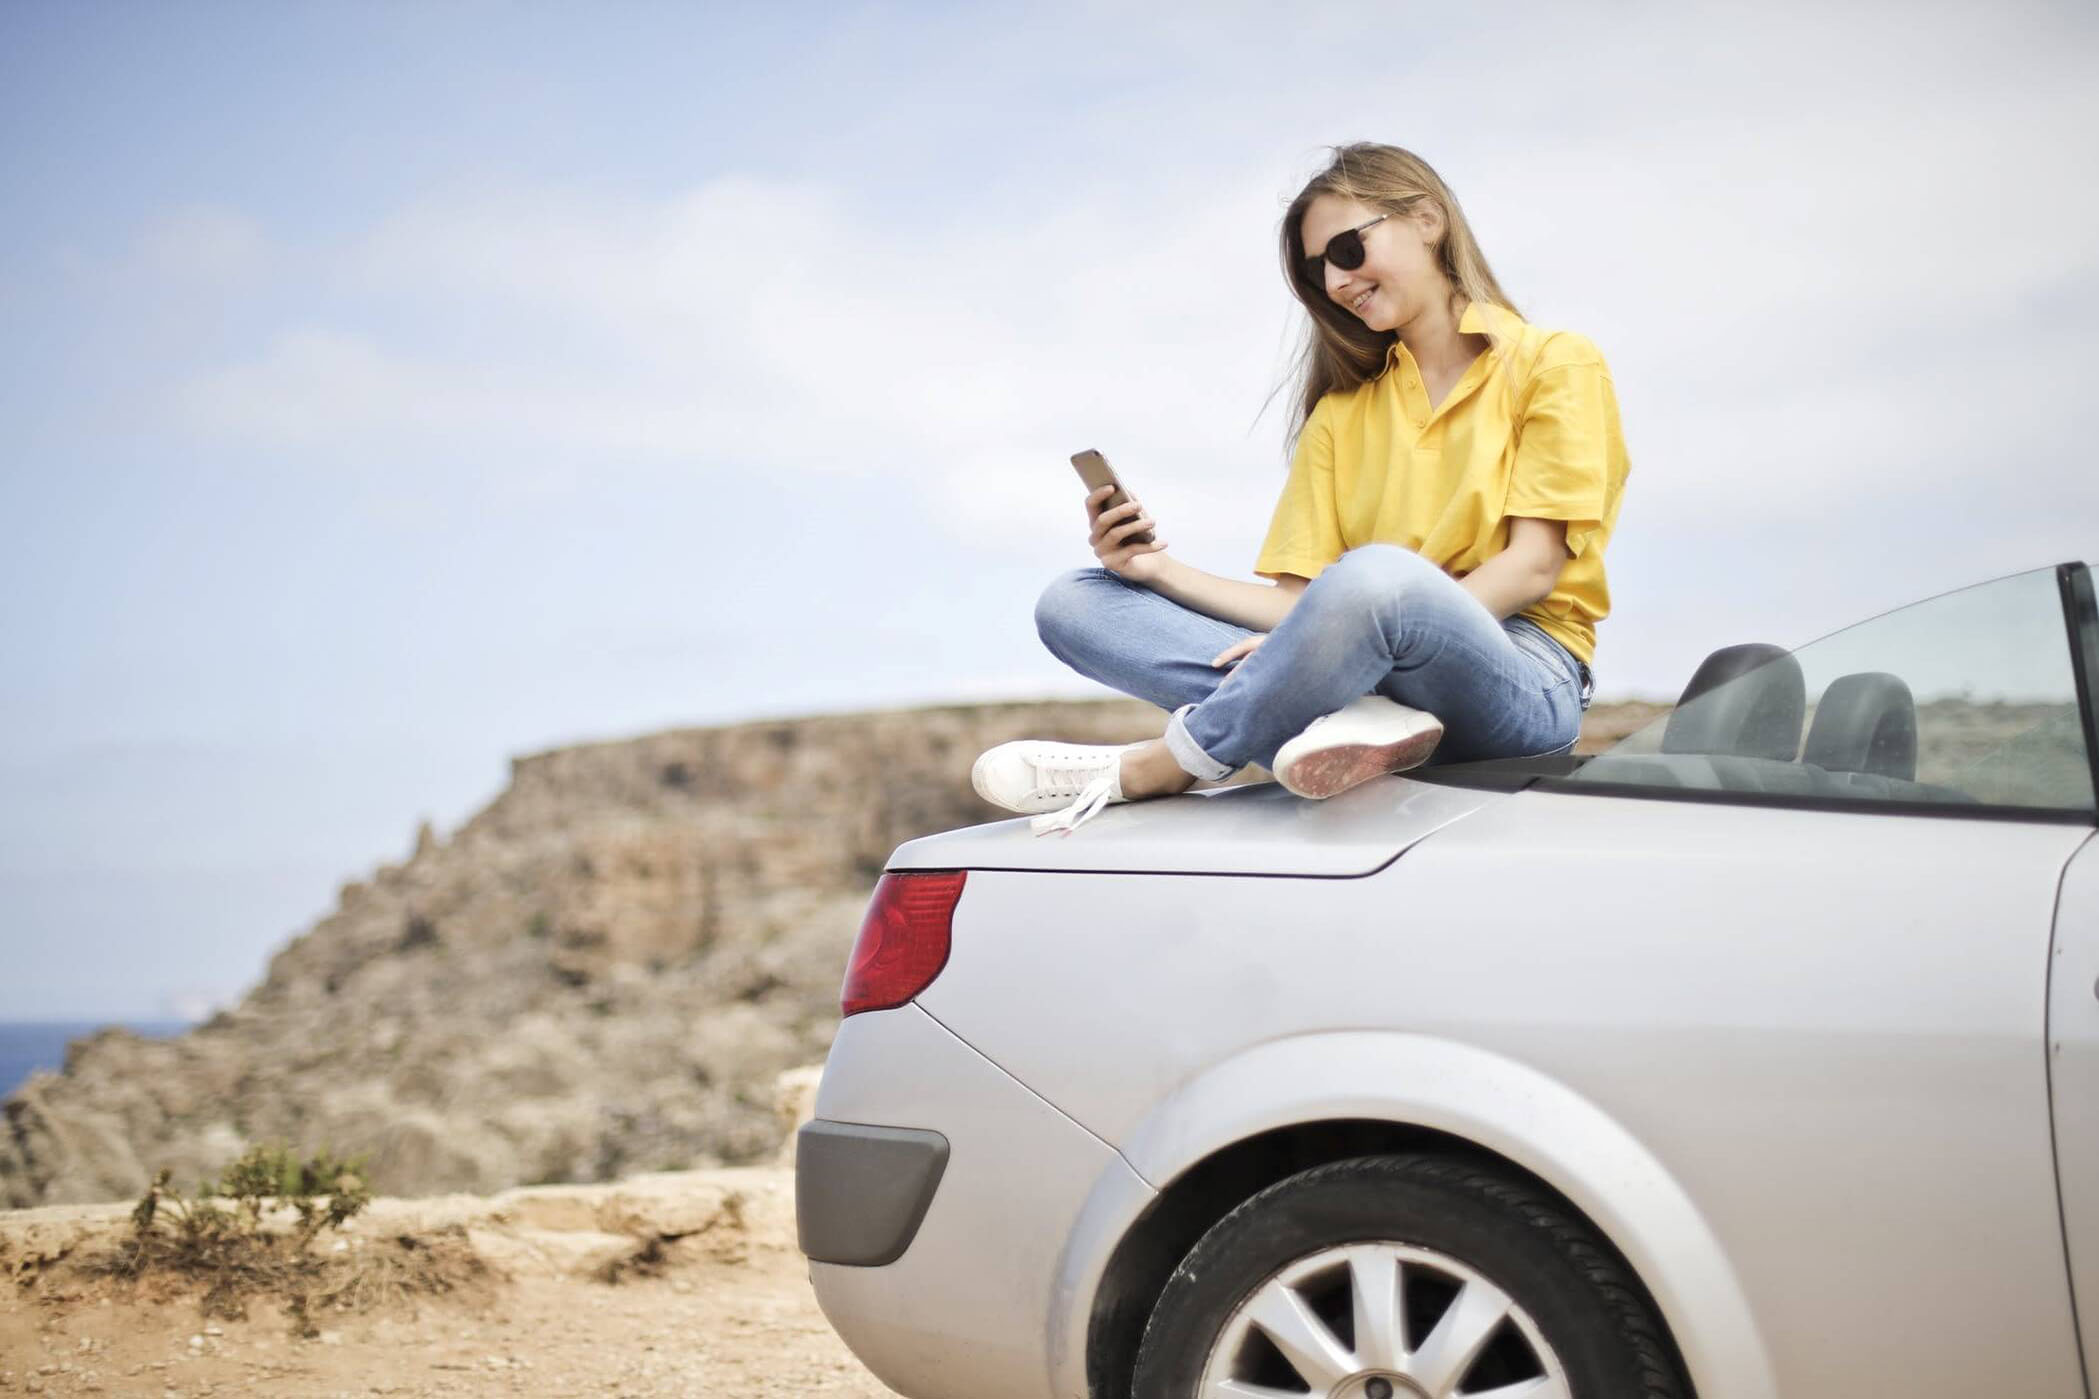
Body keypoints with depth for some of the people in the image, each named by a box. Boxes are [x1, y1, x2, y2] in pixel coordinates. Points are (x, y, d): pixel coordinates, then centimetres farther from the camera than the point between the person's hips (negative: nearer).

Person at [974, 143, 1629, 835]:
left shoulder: (1554, 364, 7)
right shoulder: (1340, 413, 24)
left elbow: (1532, 568, -6)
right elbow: (1299, 602, 12)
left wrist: (1340, 636, -17)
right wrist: (1162, 571, -6)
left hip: (1523, 679, -5)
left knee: (1375, 574, -41)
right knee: (1072, 602, -9)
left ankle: (1151, 769, -23)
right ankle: (1348, 720, -31)